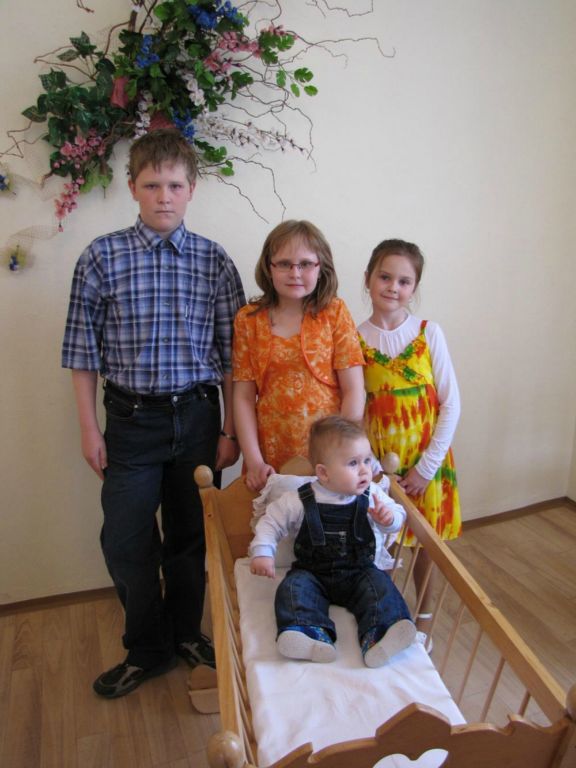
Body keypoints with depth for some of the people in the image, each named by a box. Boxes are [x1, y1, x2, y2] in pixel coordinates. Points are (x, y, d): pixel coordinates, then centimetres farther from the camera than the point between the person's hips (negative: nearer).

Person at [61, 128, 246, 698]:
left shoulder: (215, 261, -1)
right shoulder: (101, 257, -3)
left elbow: (231, 355, 1)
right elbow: (82, 350, 0)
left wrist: (231, 429, 0)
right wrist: (90, 428, -2)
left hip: (197, 415, 1)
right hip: (131, 417, 0)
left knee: (190, 535, 14)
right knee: (125, 541, 5)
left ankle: (185, 632, 39)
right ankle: (148, 650, 31)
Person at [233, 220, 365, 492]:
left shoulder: (335, 312, -2)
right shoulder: (248, 319, 2)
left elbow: (354, 390, -4)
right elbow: (244, 396, 0)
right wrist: (254, 462, -7)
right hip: (272, 454, 1)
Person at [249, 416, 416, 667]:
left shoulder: (371, 495, -3)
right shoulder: (299, 501, -9)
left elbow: (397, 517, 4)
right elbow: (270, 522, 0)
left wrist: (388, 517, -20)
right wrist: (262, 553, -14)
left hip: (358, 572, 1)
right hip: (312, 573, -1)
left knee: (380, 584, -25)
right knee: (294, 587, -27)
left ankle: (377, 637, -40)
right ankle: (314, 635, -44)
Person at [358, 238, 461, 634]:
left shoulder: (429, 333, -6)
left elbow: (451, 403, -5)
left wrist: (427, 466, -9)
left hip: (426, 460, 0)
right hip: (377, 461, 0)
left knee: (425, 545, 14)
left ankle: (424, 617, 40)